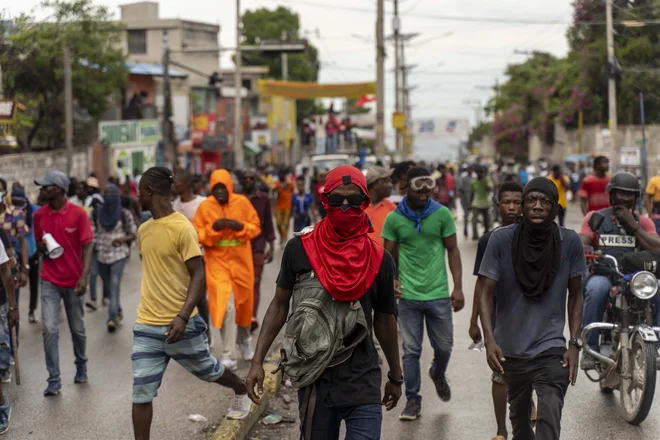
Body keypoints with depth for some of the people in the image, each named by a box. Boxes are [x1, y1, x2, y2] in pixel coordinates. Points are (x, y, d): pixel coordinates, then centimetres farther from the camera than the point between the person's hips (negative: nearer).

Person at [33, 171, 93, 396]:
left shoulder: (79, 214, -9)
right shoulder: (39, 215, 1)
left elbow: (87, 247, -10)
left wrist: (84, 277, -20)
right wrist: (42, 247, -11)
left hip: (73, 281, -2)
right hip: (49, 281, 2)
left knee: (77, 329, 13)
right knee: (50, 330, -8)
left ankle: (81, 367, 38)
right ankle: (54, 381, -3)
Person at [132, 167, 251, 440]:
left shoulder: (183, 228, -14)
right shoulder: (144, 230, 8)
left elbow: (198, 276, -16)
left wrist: (183, 317, -25)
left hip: (180, 324, -5)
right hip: (146, 327, 5)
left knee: (207, 370, 18)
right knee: (141, 393, -2)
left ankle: (241, 393, 48)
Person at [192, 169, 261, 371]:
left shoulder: (242, 202, -3)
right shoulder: (205, 206, -6)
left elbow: (256, 226, 2)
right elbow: (196, 234, -4)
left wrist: (241, 227, -18)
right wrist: (213, 228, -22)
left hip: (241, 260, 2)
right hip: (217, 261, -2)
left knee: (244, 301, 17)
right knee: (225, 305, -13)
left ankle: (244, 340, 45)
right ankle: (228, 356, -11)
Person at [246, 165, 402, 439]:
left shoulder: (379, 260, -2)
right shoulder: (299, 249, -4)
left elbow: (384, 322, 10)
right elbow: (280, 306, 5)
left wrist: (395, 377, 18)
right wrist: (258, 361, -1)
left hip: (363, 383, 0)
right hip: (313, 380, 0)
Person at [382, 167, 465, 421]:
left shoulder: (442, 214, -2)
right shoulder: (394, 219, -1)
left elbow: (452, 250, 3)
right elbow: (389, 255, 5)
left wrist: (458, 287, -3)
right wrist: (389, 281, -12)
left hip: (438, 294, 1)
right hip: (408, 296, 0)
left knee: (444, 346, 11)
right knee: (411, 350, 4)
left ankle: (438, 374, 43)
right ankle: (412, 400, 14)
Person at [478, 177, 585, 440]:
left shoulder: (570, 242, -7)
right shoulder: (501, 239, -10)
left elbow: (575, 295, 4)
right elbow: (486, 293, -8)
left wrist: (575, 344, -3)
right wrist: (489, 340, -20)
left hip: (551, 349, -1)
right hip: (510, 350, 2)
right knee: (519, 416, 20)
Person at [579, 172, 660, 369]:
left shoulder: (643, 222, 18)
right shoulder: (595, 217, 14)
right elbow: (581, 242, -1)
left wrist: (632, 224, -3)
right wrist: (585, 249, -25)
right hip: (601, 273, -2)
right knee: (596, 288, -38)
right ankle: (590, 349, -31)